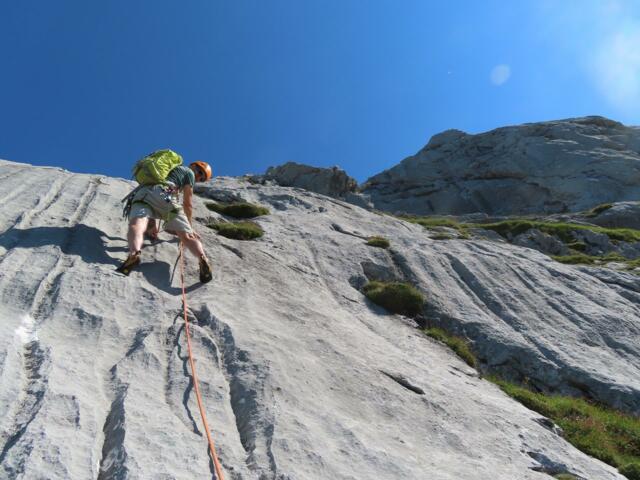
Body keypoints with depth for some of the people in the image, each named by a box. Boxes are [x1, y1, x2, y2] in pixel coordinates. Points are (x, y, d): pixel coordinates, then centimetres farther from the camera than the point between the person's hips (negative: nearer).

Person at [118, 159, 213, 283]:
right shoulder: (189, 172, 25)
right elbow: (187, 204, 23)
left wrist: (153, 224, 53)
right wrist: (190, 227, 35)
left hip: (142, 194, 4)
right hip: (164, 195, -4)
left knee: (136, 226, -24)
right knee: (187, 236, -7)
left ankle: (134, 254, -56)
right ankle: (202, 258, -36)